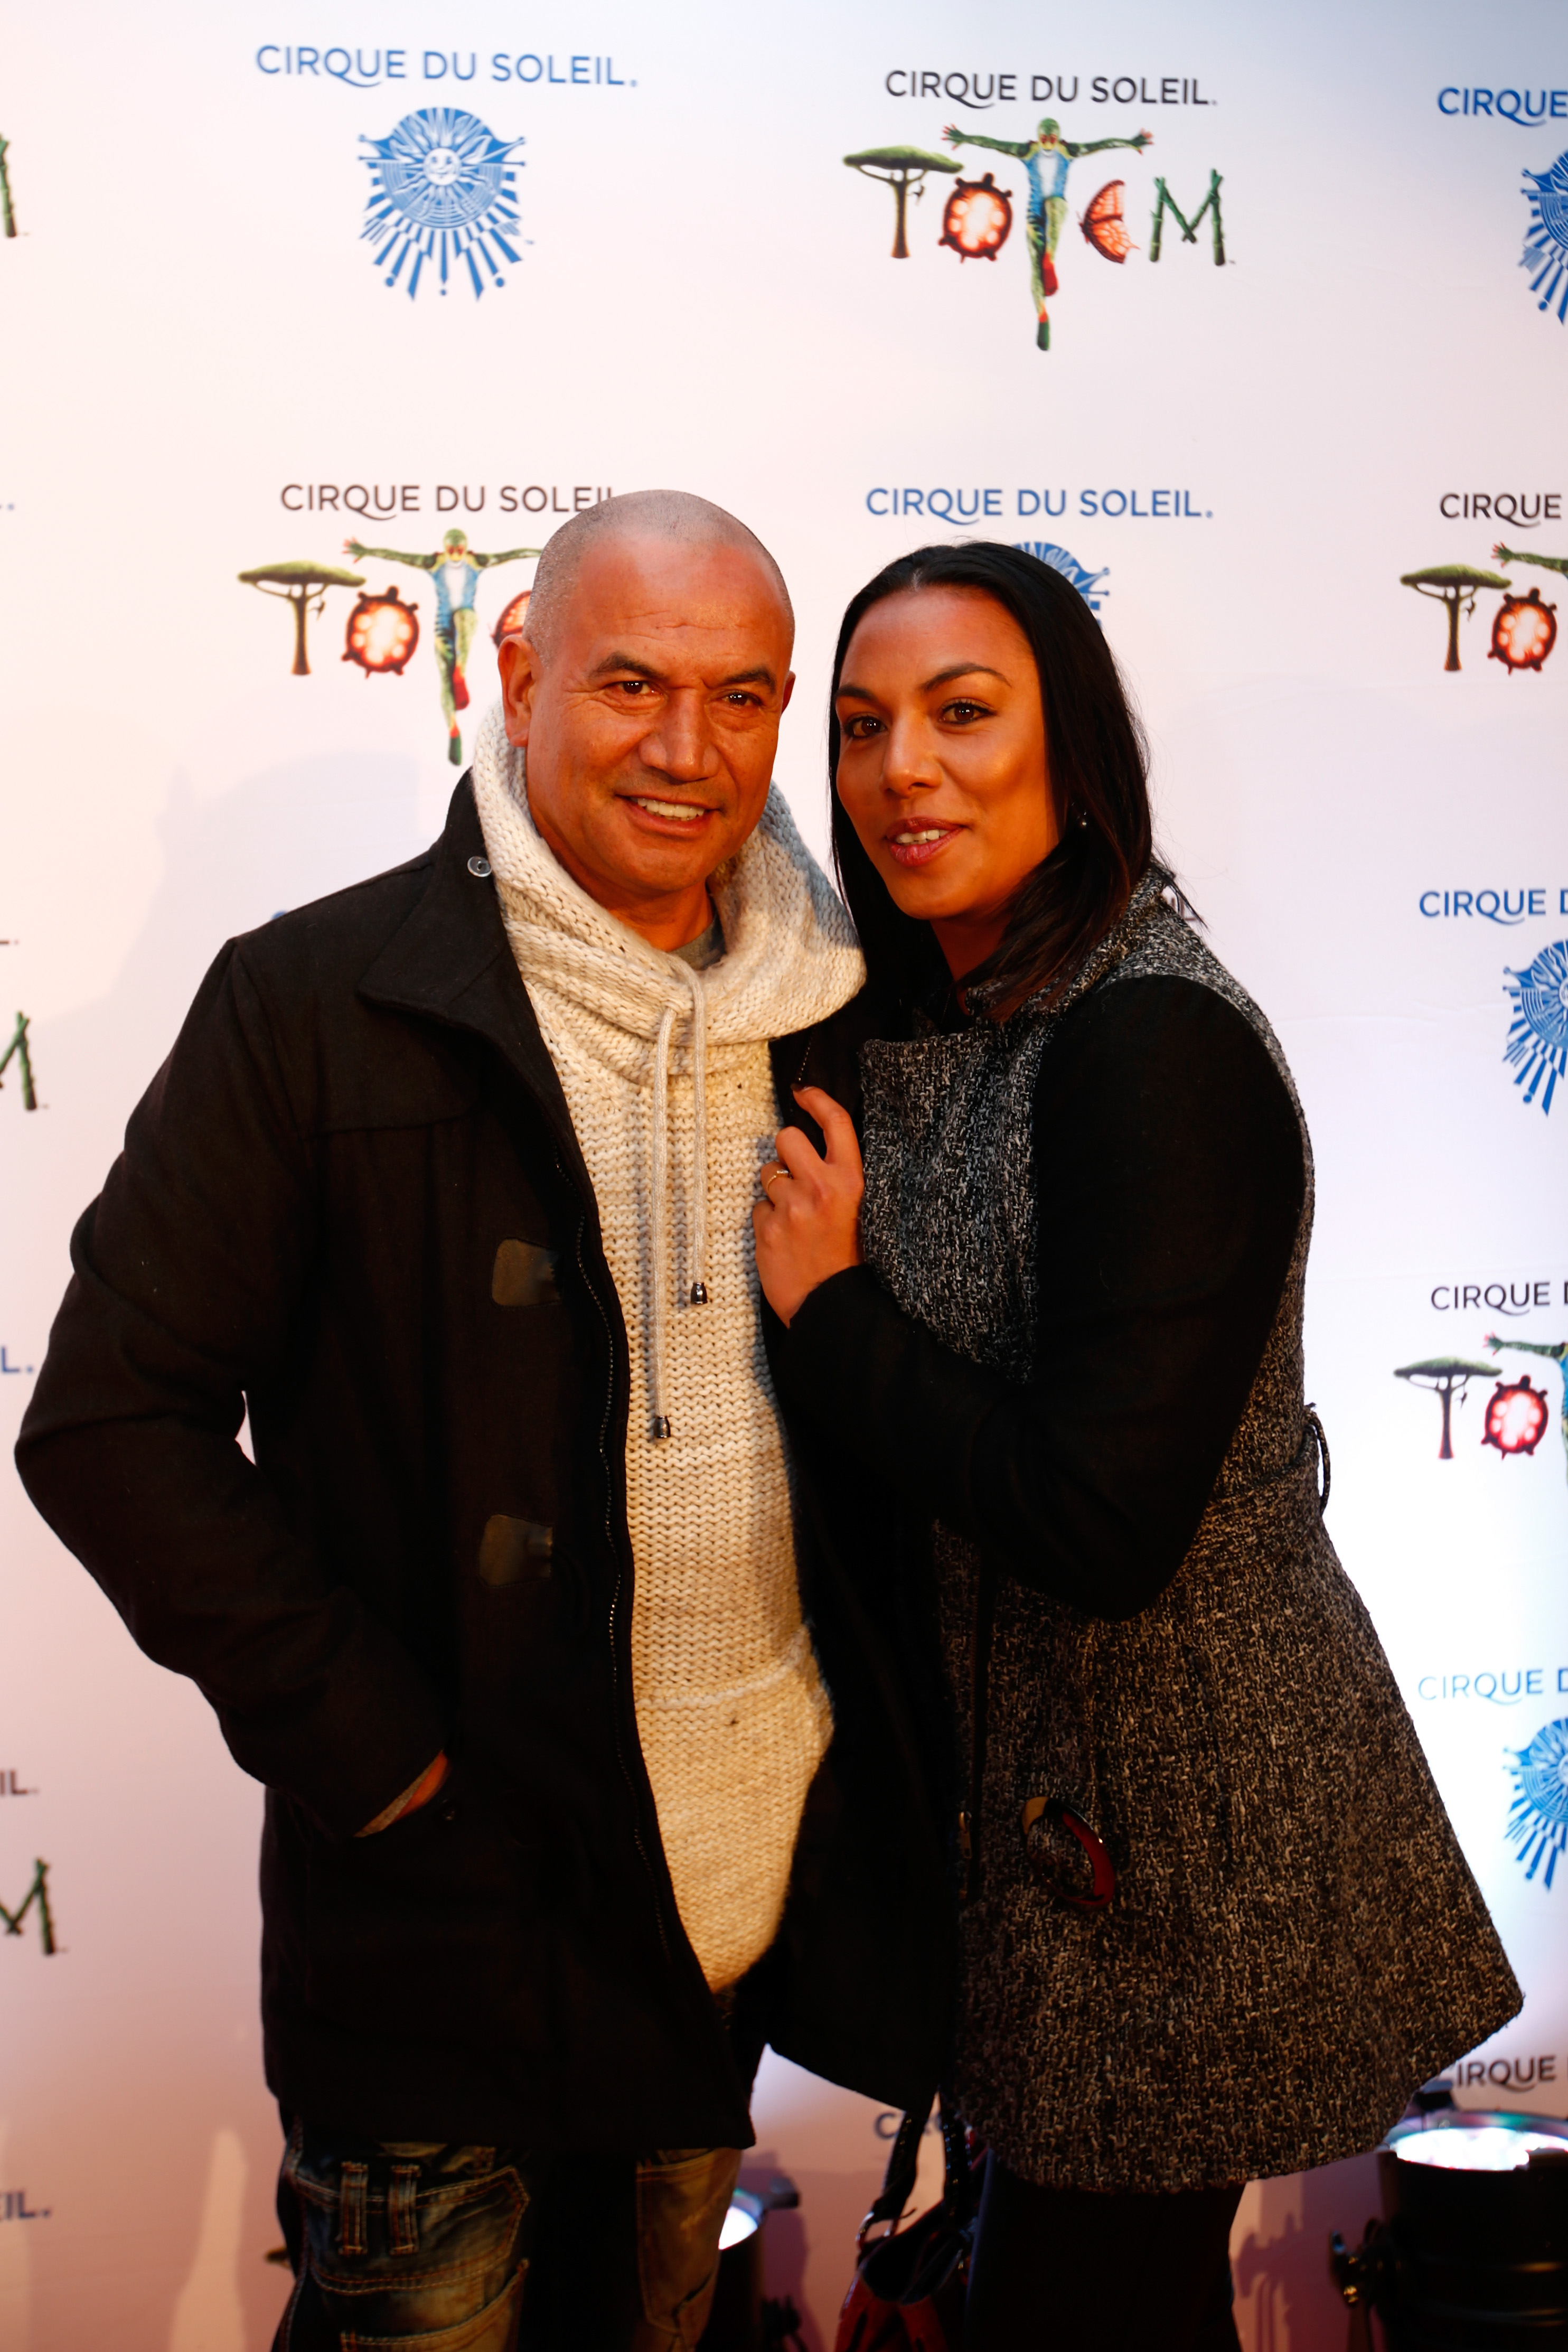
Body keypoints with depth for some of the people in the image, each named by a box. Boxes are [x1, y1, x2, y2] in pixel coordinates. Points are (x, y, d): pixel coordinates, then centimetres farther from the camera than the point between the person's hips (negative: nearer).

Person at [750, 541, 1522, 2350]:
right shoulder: (912, 1024, 4)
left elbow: (1101, 1522, -28)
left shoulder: (1155, 1046, -23)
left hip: (1180, 1827, -8)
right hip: (1026, 1761, 8)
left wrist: (829, 1308, -19)